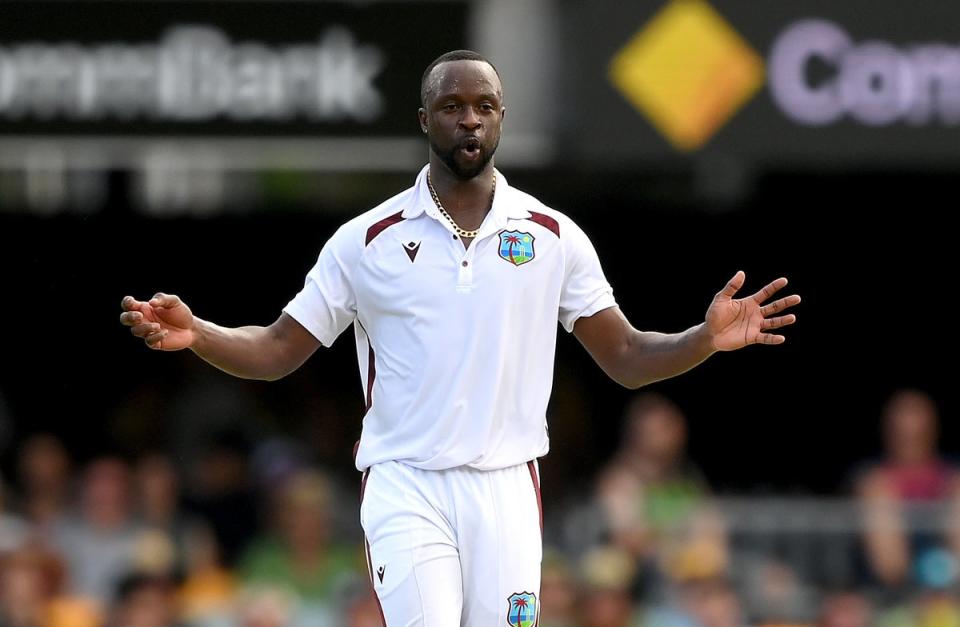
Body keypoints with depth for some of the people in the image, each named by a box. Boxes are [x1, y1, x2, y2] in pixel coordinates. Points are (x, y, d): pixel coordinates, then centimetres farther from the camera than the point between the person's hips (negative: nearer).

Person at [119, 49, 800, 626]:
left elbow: (627, 357, 10)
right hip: (406, 489, -2)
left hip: (507, 491, 2)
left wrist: (706, 339, -7)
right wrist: (194, 334, -11)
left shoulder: (554, 237, 8)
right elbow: (276, 352, 7)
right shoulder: (367, 240, 3)